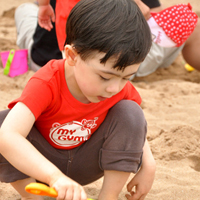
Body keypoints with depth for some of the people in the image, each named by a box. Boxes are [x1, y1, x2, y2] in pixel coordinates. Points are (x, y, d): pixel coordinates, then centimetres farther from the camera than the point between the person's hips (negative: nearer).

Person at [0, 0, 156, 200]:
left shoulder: (122, 89, -19)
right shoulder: (46, 85, -34)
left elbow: (134, 125, 4)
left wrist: (148, 164, -16)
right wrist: (55, 177, -64)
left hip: (84, 164, 3)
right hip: (41, 165, -3)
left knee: (129, 112, -22)